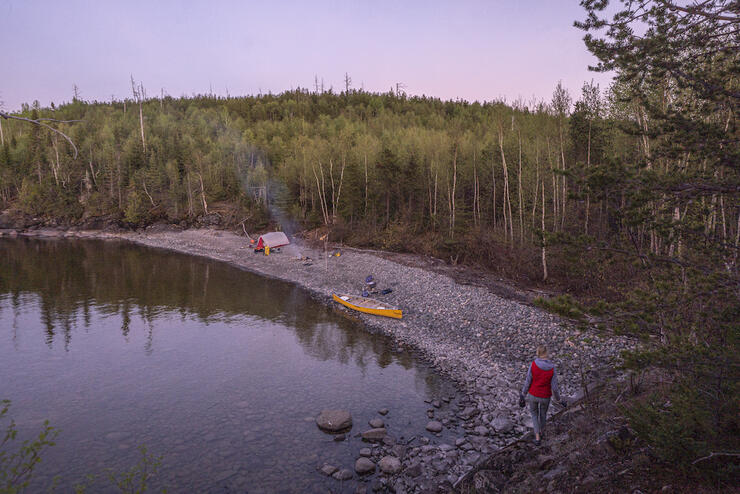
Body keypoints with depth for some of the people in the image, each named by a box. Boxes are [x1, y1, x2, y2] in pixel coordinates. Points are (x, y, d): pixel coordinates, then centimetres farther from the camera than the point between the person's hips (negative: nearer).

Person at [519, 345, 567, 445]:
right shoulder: (552, 369, -22)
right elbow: (554, 388, -16)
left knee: (534, 412, 29)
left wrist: (523, 395, 1)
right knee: (543, 412, 33)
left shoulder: (533, 365, -22)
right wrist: (559, 399, 3)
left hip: (533, 395, 0)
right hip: (545, 397, 0)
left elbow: (527, 382, -15)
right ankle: (540, 432, 55)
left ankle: (537, 438, 24)